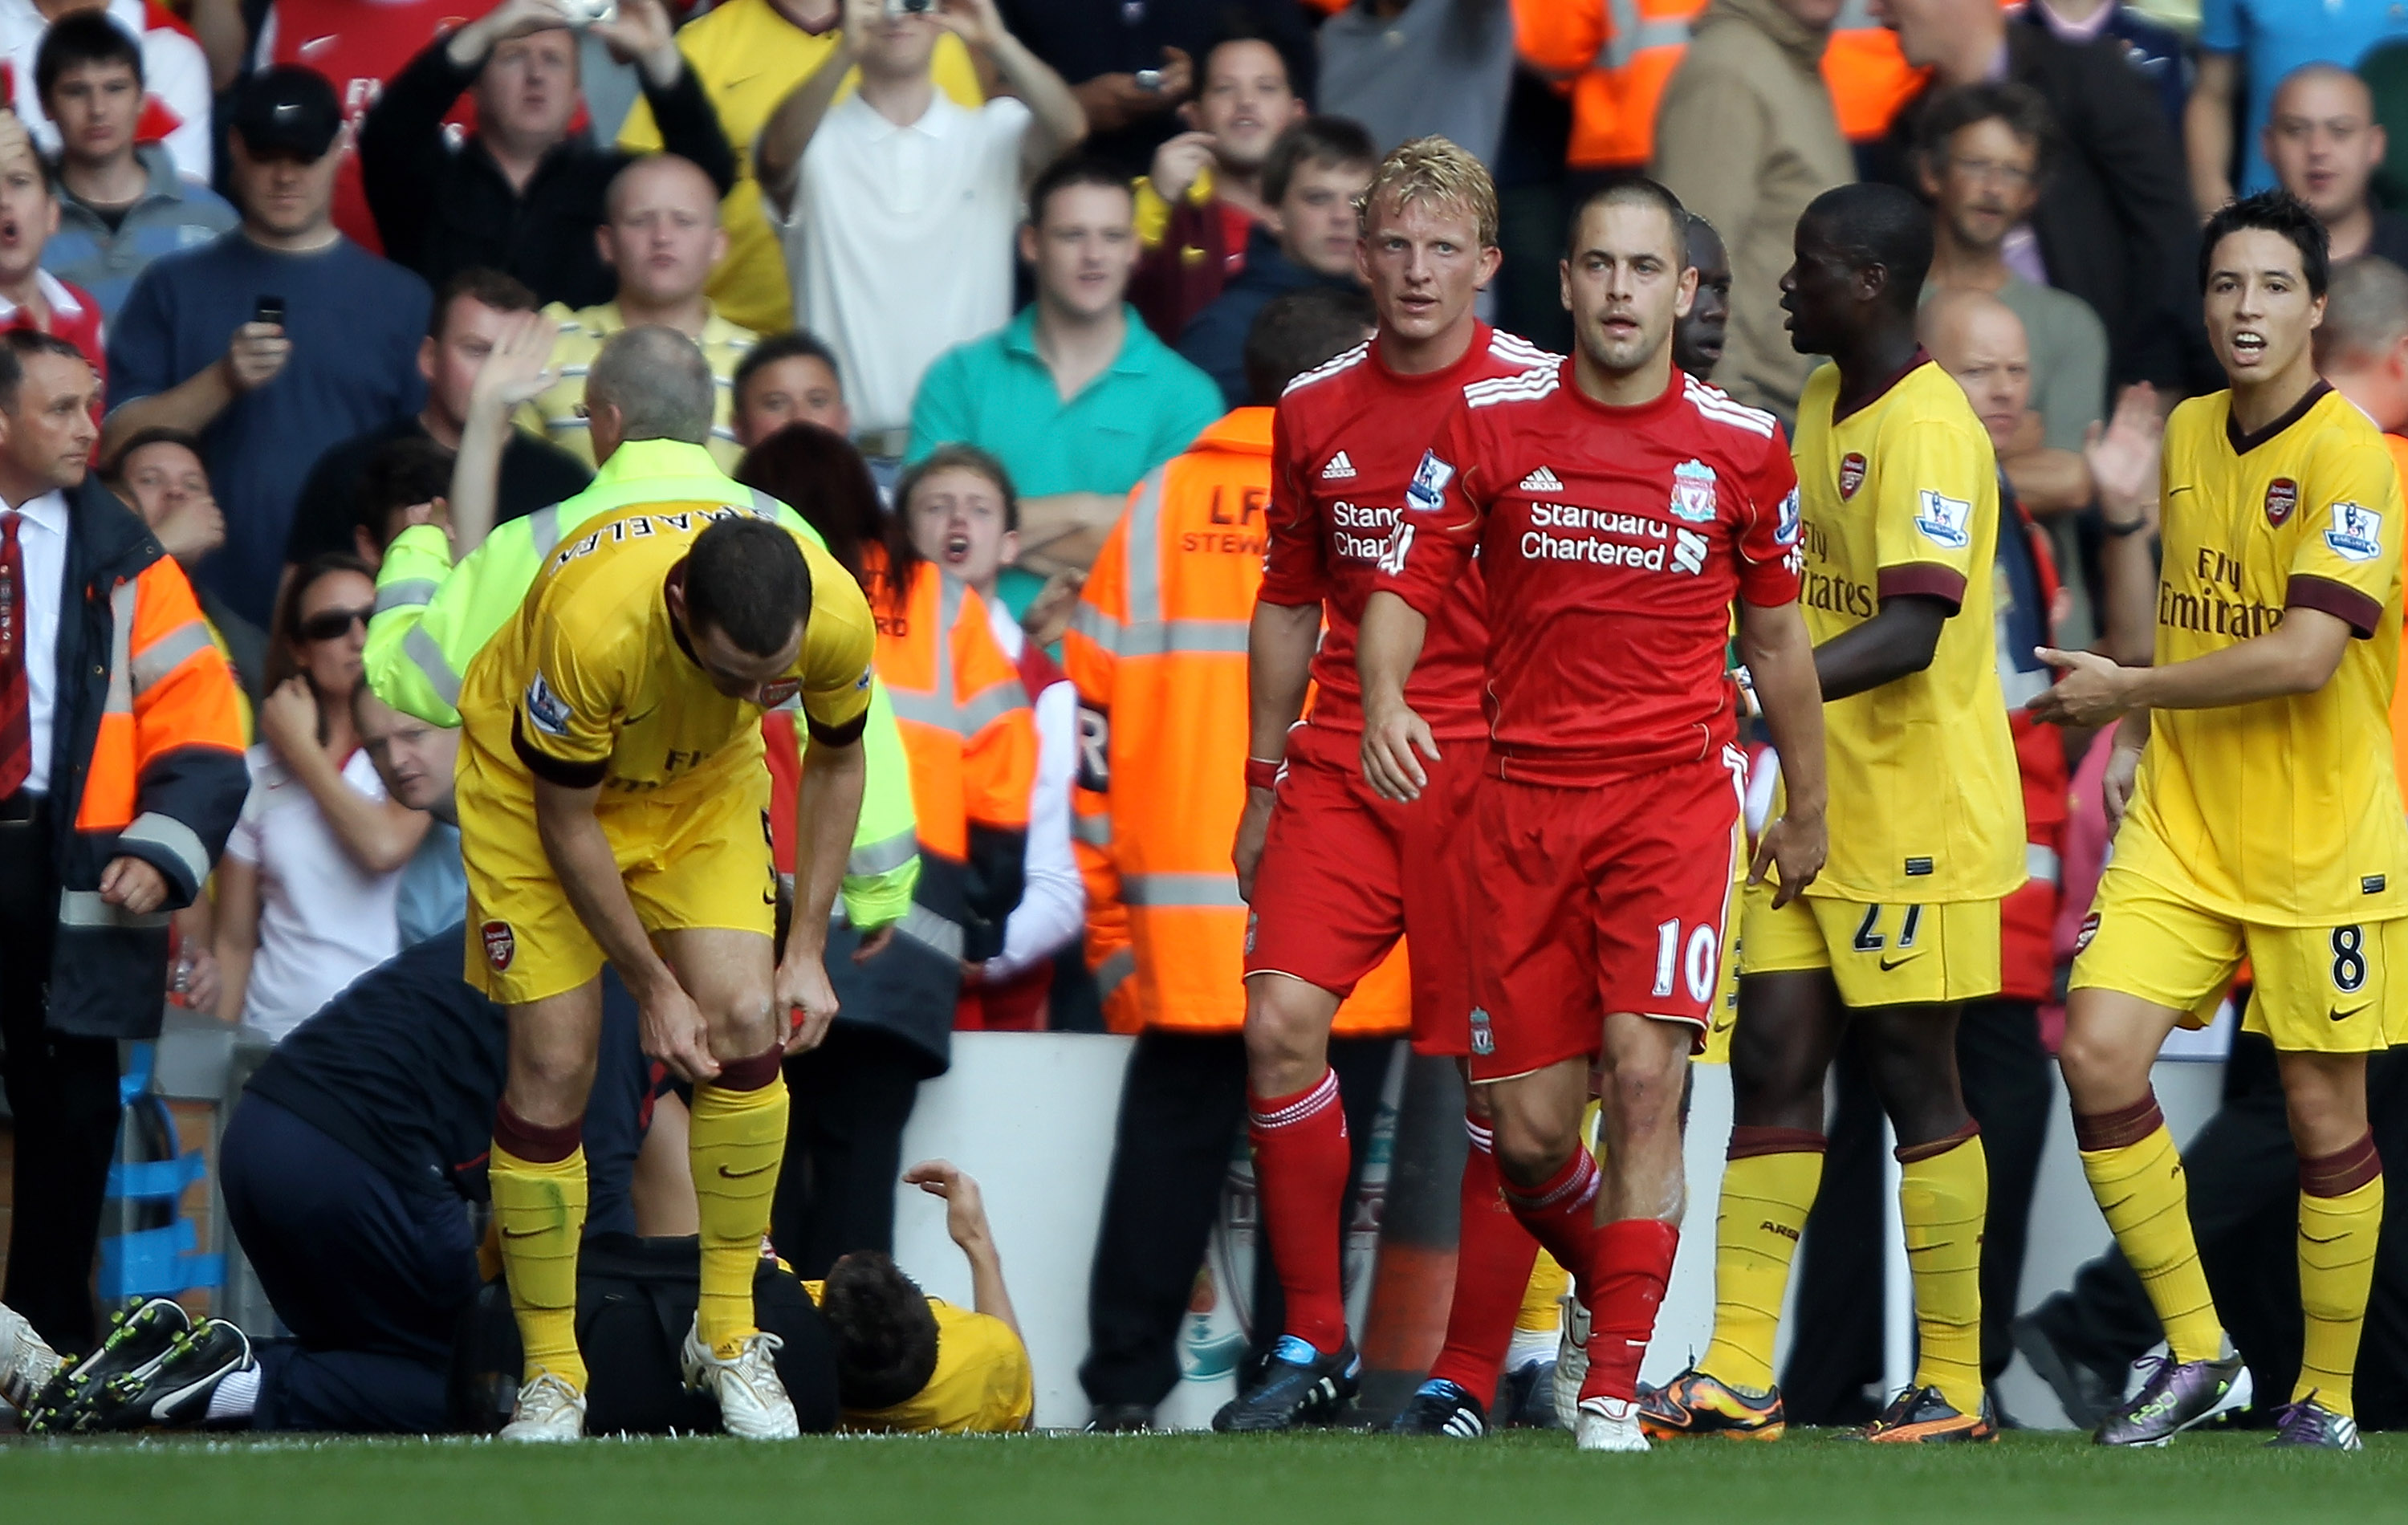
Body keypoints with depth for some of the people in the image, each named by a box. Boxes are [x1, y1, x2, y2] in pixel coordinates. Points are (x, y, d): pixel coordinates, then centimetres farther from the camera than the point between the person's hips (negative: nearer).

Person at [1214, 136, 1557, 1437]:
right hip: (1341, 771, 3)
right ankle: (1313, 1343, 0)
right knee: (1281, 1023, -12)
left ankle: (1463, 1380, 5)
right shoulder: (1314, 410, 11)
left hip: (1494, 778, -3)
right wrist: (1262, 783, 19)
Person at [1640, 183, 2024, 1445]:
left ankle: (1951, 1385, 6)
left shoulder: (1928, 430, -18)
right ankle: (1735, 1375, 2)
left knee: (1914, 1079, -2)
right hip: (1818, 809, 9)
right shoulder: (1822, 406, 12)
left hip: (1920, 819, -9)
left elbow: (1911, 631, -29)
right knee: (1771, 1065, 3)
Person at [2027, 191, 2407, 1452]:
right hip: (2182, 823, 6)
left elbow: (2306, 652, -23)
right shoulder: (2188, 436, 8)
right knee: (2098, 1053, -10)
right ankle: (2195, 1355, 2)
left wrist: (2129, 691, -15)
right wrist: (2141, 739, 12)